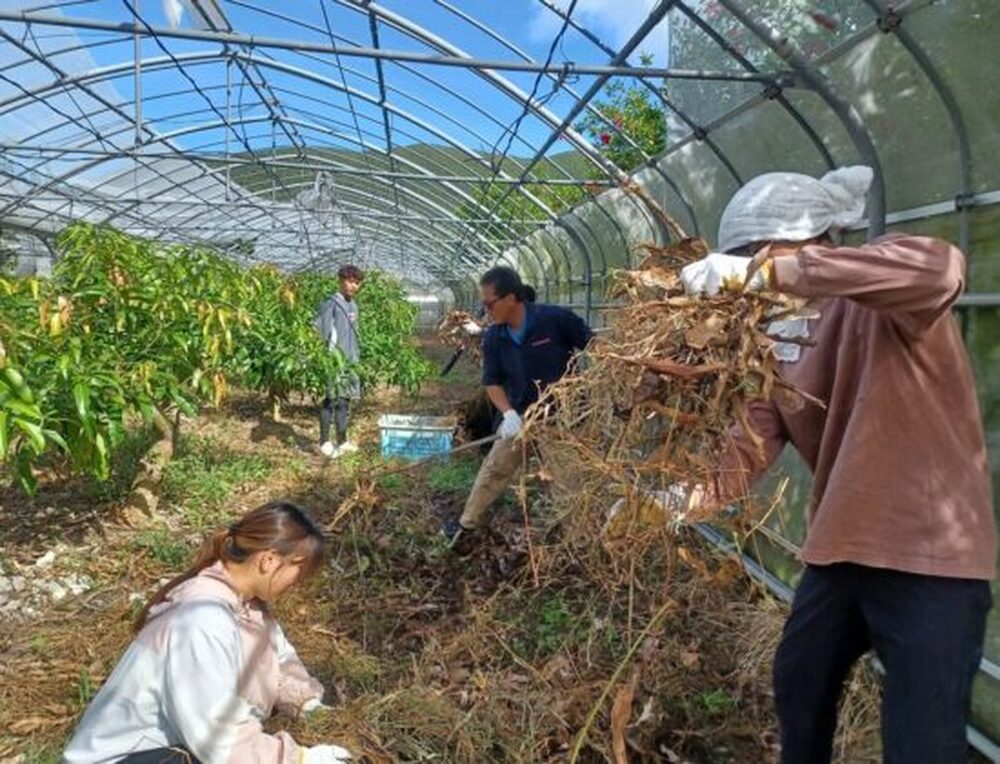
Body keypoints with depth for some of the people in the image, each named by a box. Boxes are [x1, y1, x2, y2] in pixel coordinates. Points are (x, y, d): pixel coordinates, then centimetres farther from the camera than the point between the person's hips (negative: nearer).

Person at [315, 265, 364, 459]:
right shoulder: (331, 303, -8)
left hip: (349, 361, 7)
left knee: (344, 400, 12)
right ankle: (325, 442, 5)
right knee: (331, 400, -3)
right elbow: (320, 332, -13)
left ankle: (342, 441, 20)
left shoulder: (353, 305, 15)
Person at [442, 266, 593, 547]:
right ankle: (468, 524, 25)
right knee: (494, 469, 9)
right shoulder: (493, 337, -8)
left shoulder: (556, 319, -21)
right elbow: (493, 382, -2)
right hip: (521, 414, 4)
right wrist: (508, 413, -18)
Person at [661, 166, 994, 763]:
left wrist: (768, 271, -43)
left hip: (932, 557, -8)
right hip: (839, 550, 8)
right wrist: (681, 498, -20)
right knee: (798, 687, 26)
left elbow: (939, 268, -41)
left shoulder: (887, 301, -16)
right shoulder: (788, 343, 5)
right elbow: (750, 450, -2)